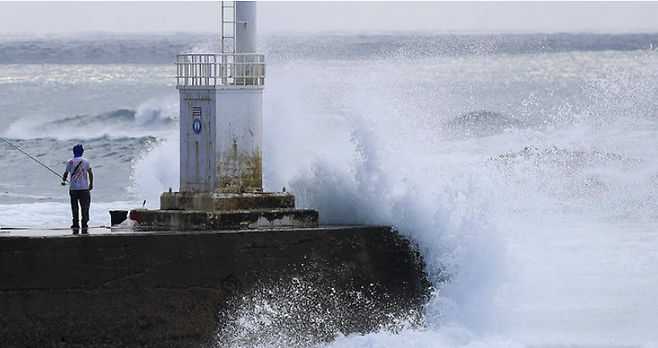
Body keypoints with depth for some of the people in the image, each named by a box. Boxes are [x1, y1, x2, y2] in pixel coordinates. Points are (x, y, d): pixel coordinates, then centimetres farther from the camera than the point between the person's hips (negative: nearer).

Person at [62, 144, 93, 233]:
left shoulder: (70, 162, 3)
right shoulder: (85, 161, -1)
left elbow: (66, 173, 9)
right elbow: (90, 173, -6)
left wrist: (63, 180, 30)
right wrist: (91, 183, 6)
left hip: (73, 188, 1)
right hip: (84, 188, -1)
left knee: (74, 208, 7)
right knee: (85, 208, 4)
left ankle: (75, 227, 6)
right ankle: (84, 227, 0)